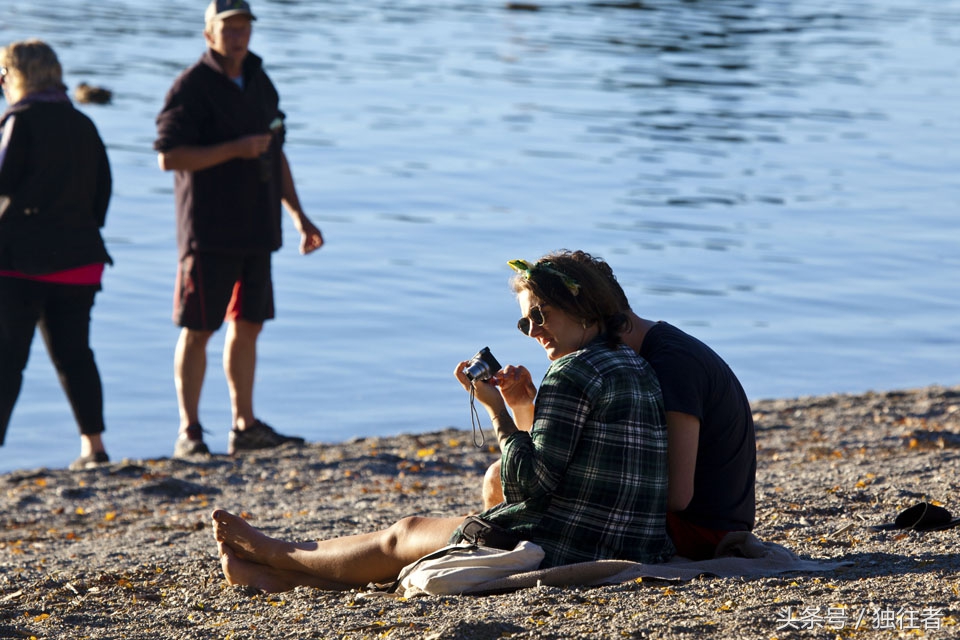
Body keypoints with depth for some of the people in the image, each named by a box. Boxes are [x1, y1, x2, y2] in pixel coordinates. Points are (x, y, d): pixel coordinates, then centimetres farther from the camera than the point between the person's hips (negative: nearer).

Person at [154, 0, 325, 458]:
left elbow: (276, 154, 21)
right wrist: (236, 149, -19)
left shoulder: (259, 83, 14)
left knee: (248, 325, 10)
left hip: (255, 230, 7)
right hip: (209, 231, -7)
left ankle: (245, 426, 17)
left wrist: (299, 215, 18)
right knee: (198, 330, -3)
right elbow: (169, 157, -17)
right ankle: (189, 433, 1)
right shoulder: (192, 86, -10)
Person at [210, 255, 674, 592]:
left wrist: (496, 409, -9)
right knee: (412, 531, 22)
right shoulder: (635, 368, 13)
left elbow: (531, 485, -19)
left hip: (566, 548, -9)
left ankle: (277, 554, 38)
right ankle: (278, 575, 34)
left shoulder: (573, 374, -16)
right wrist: (521, 405, 14)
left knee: (402, 537, 15)